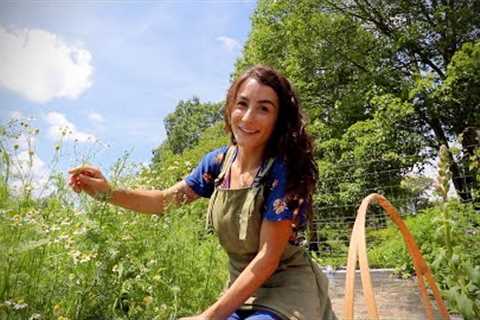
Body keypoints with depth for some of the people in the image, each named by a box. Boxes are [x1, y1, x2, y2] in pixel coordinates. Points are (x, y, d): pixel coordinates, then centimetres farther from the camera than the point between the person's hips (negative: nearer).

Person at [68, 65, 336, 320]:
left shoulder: (284, 171, -23)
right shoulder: (219, 161, -6)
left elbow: (267, 258, -22)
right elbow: (166, 199, 5)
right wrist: (108, 192, -10)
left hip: (287, 290, -4)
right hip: (242, 287, 5)